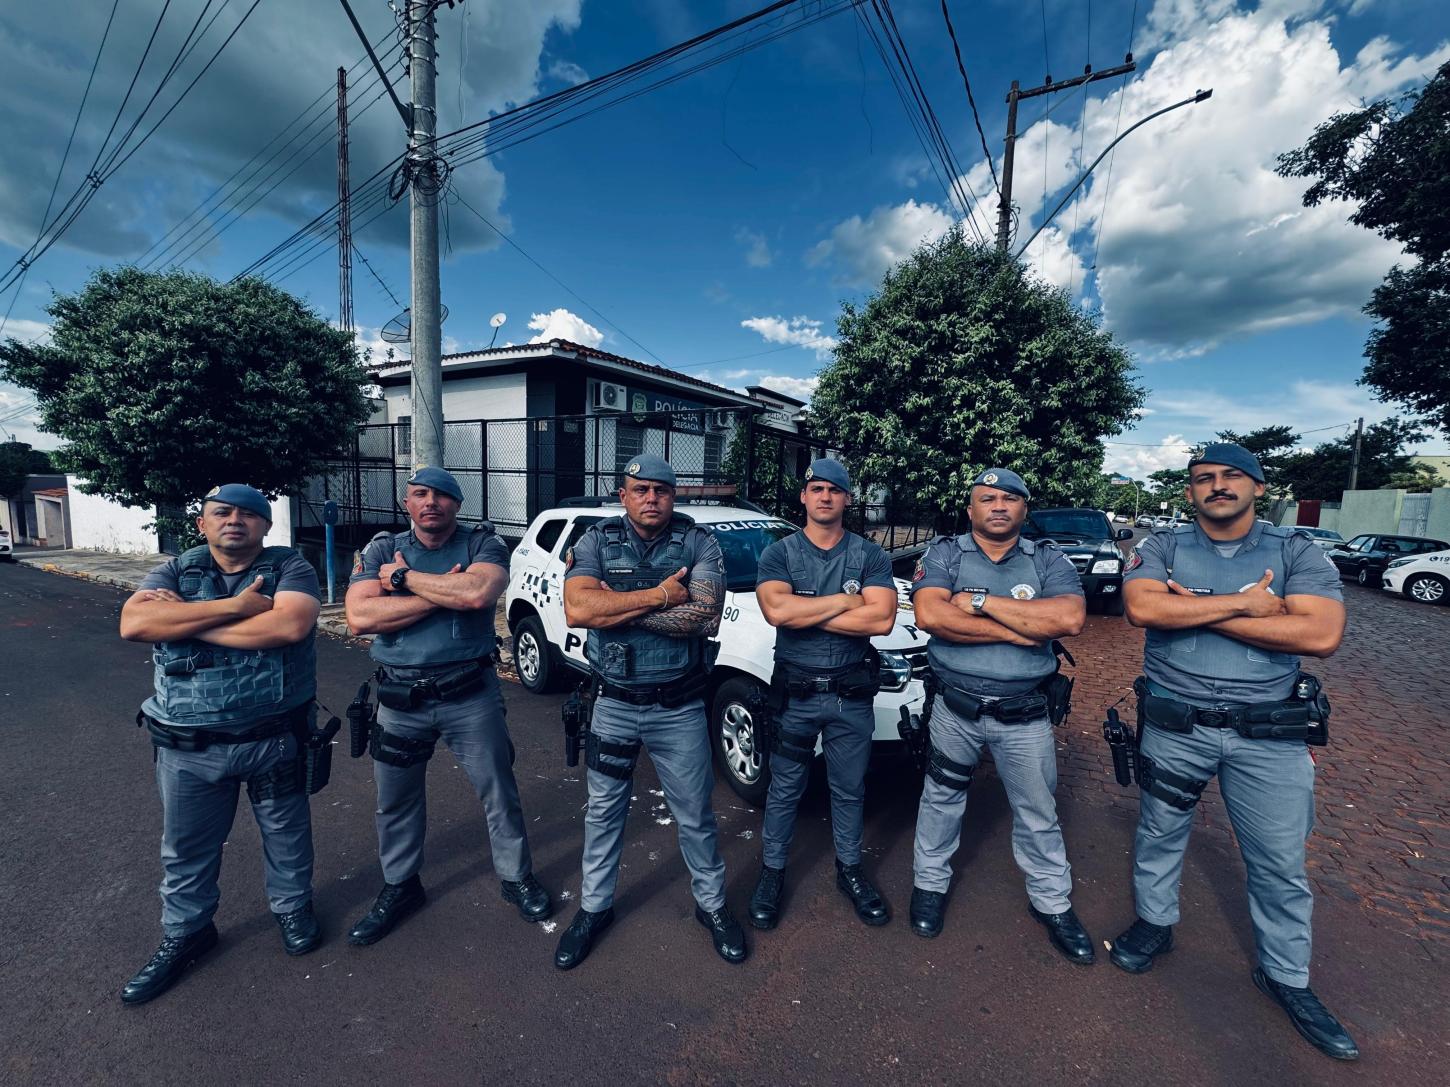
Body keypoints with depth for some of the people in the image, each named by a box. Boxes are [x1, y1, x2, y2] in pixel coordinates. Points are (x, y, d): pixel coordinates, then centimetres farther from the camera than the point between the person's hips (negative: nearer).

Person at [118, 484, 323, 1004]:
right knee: (186, 848, 19)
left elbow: (290, 625, -25)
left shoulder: (289, 566, -7)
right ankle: (185, 933, 43)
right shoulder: (175, 571, 2)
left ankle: (293, 907, 40)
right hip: (188, 746, 2)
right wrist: (234, 605, -23)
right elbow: (134, 624, -16)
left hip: (275, 738, -2)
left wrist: (187, 621, -16)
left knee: (287, 833, 16)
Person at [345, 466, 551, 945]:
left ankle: (516, 877, 33)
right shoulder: (381, 551, 1)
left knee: (500, 794, 10)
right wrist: (442, 594, -18)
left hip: (471, 695, -2)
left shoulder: (483, 544, -6)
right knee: (395, 801, 20)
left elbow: (477, 593, -28)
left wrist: (404, 577, -16)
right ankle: (400, 886, 45)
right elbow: (359, 617, -15)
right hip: (400, 699, 3)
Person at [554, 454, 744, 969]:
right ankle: (594, 907, 42)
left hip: (679, 708, -1)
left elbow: (705, 616, -21)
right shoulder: (596, 542, -3)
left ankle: (711, 904, 39)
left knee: (695, 814, 14)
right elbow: (577, 610, -19)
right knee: (604, 810, 18)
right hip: (613, 704, 1)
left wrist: (614, 606, -18)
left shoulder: (699, 544, -7)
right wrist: (658, 596, -20)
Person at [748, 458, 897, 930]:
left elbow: (882, 619, -16)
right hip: (795, 693, -1)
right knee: (784, 790, 14)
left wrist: (804, 614, -17)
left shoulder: (870, 555, -2)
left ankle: (849, 869, 41)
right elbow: (776, 610, -22)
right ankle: (772, 872, 35)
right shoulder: (779, 553, -4)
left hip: (852, 695, 1)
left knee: (850, 790, 19)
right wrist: (847, 600, -17)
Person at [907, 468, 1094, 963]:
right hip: (955, 710, -1)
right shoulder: (943, 554, -5)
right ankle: (930, 884, 39)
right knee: (941, 800, 17)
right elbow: (930, 615, -22)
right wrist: (1019, 630, -18)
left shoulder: (1048, 560, -1)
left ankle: (1052, 902, 42)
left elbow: (1070, 618, -20)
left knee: (1038, 814, 18)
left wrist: (982, 601, -20)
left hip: (1026, 717, 1)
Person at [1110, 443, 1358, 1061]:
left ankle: (1286, 976, 36)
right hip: (1174, 728, 0)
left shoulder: (1297, 553, -1)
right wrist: (1246, 603, -20)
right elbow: (1142, 608, -22)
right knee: (1159, 836, 17)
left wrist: (1198, 608, -19)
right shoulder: (1162, 548, -2)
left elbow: (1322, 635, -17)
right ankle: (1155, 925, 40)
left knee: (1281, 864, 13)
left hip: (1269, 734, 1)